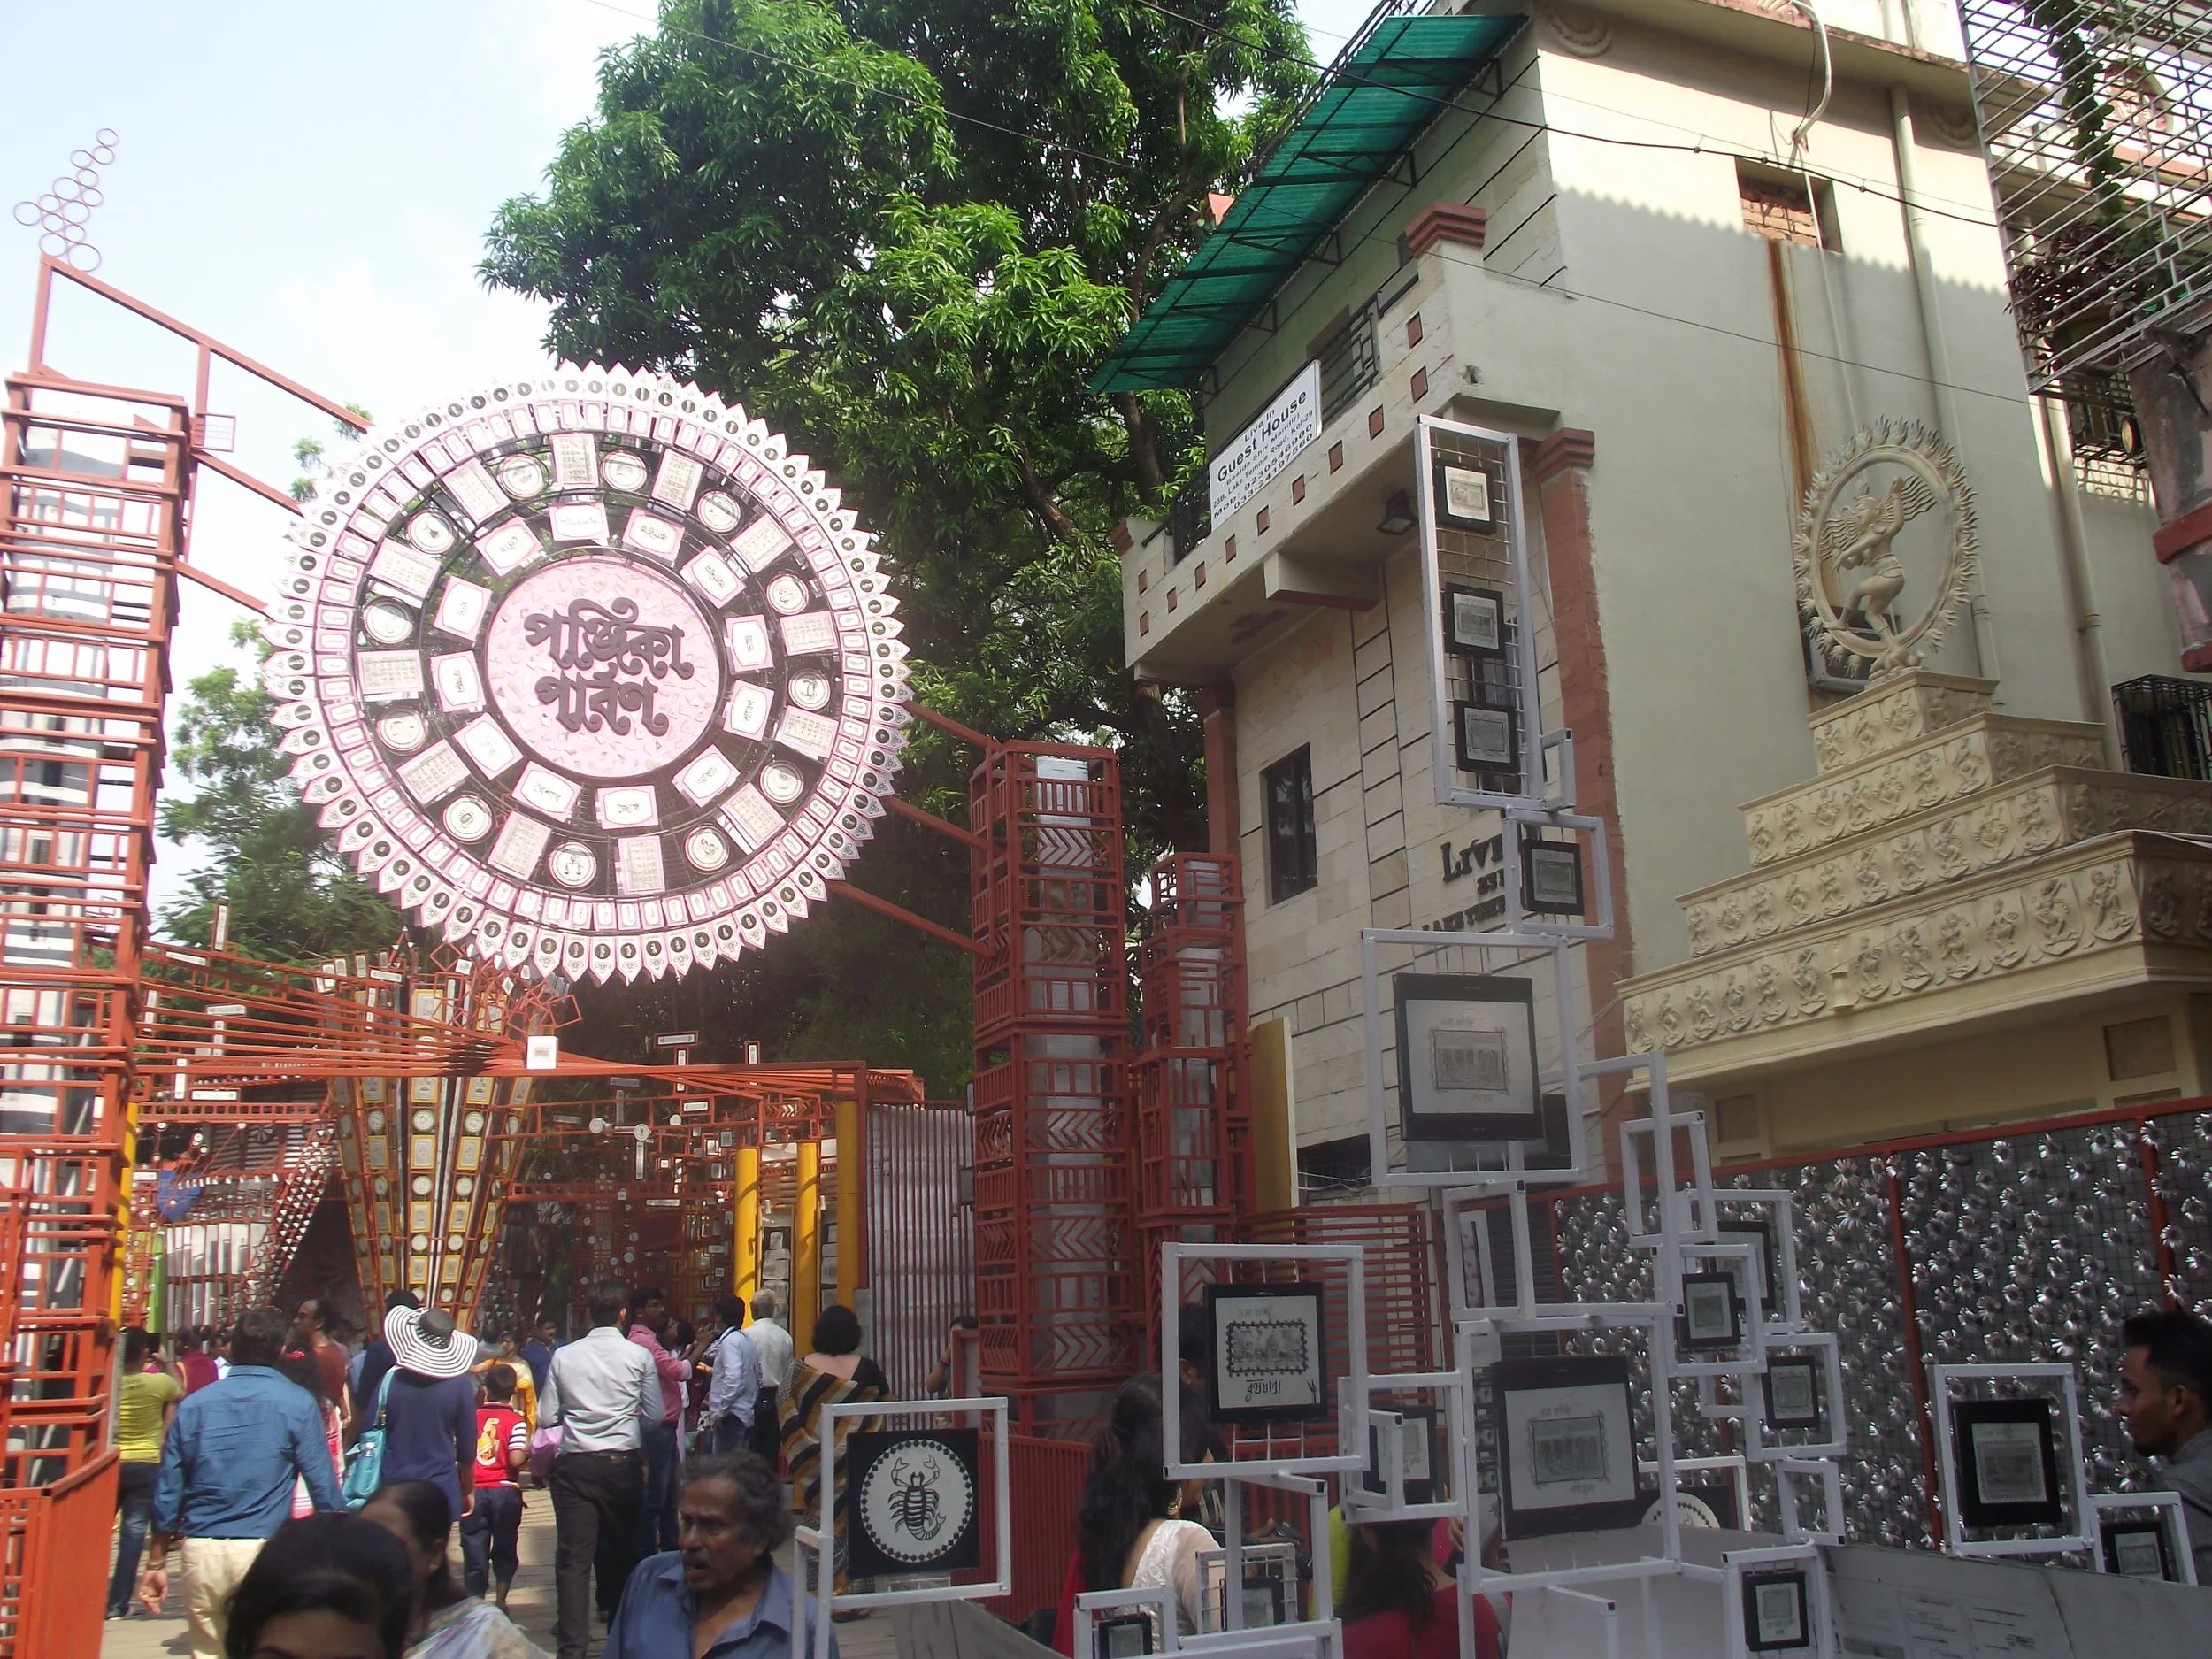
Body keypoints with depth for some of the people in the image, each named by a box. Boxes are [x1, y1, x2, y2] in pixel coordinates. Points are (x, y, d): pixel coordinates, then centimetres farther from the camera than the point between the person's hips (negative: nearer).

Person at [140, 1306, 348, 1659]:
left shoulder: (193, 1405, 7)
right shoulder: (296, 1405, -3)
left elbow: (167, 1491, 10)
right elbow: (323, 1486, -5)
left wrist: (156, 1563, 18)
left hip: (201, 1551, 4)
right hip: (264, 1549, -3)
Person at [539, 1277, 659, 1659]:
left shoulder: (564, 1357, -2)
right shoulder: (639, 1356, -5)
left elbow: (547, 1416, 2)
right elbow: (654, 1415, -1)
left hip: (575, 1464, 0)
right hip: (623, 1464, 0)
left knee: (574, 1555, 1)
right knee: (622, 1549, 17)